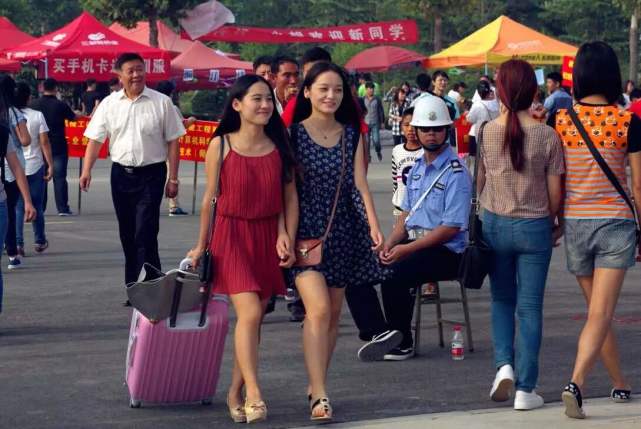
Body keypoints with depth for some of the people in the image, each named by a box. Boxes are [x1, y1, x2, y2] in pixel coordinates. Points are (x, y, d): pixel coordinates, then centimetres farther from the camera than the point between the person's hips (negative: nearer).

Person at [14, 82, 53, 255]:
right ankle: (39, 241, 21)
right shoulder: (37, 116, -6)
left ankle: (18, 243, -3)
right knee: (37, 206, 13)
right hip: (35, 166, 0)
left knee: (17, 208, 5)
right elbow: (44, 142, -7)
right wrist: (50, 165, -1)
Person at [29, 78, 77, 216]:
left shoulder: (34, 104, -3)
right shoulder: (61, 105, -9)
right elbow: (73, 118, 5)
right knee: (59, 177, 0)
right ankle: (62, 208, -4)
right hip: (58, 146, -3)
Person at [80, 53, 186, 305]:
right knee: (127, 236, 11)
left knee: (145, 235, -12)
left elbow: (173, 142, -1)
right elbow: (95, 139, 3)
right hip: (121, 173, 4)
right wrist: (86, 171, -9)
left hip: (151, 173, -4)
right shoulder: (109, 104, 4)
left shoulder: (161, 103, -3)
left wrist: (173, 178, -4)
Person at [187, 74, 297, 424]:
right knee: (250, 312, -16)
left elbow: (290, 196, 6)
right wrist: (201, 245, 6)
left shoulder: (279, 147, 3)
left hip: (269, 236, 4)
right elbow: (210, 197, 1)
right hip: (232, 234, -4)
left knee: (253, 318, 7)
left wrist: (287, 238, -5)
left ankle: (235, 393, 19)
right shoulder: (221, 145, -5)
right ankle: (254, 396, -19)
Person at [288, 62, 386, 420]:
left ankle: (316, 385, 20)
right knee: (318, 310, -17)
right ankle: (319, 395, -19)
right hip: (305, 231, -4)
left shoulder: (351, 135, 8)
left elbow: (359, 184, 1)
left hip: (342, 232, 4)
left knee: (334, 314, 8)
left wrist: (374, 226, -12)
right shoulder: (293, 134, -2)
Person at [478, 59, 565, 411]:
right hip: (535, 227, -1)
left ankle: (504, 364, 1)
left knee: (502, 299, 21)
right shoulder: (547, 136, -11)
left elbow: (479, 183, 3)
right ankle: (525, 389, 5)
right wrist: (557, 224, 12)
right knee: (530, 307, 5)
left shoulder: (486, 133, -7)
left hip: (495, 224, 2)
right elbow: (555, 191, -6)